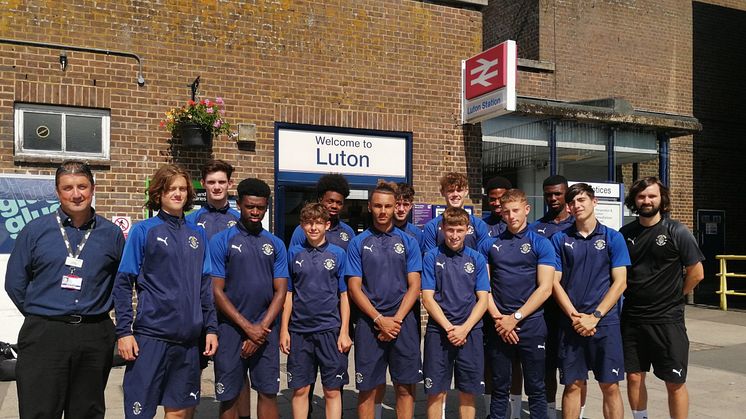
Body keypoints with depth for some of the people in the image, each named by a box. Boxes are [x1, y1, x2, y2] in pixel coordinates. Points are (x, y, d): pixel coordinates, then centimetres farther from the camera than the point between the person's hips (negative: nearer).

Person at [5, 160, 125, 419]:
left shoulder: (112, 234, 4)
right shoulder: (35, 231, 1)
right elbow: (15, 283, 7)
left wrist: (93, 316, 11)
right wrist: (39, 317, 8)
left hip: (95, 338, 2)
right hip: (44, 337, -1)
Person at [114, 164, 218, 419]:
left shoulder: (197, 234, 11)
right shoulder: (144, 230, -1)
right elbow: (123, 284, -4)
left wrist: (211, 328, 8)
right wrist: (124, 331, -11)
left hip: (188, 337, 4)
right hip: (151, 335, -4)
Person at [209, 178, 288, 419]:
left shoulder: (275, 244, 7)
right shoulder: (221, 241, -2)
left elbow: (280, 291, 4)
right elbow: (216, 291, -6)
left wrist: (262, 327, -8)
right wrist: (247, 327, -10)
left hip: (265, 330, 2)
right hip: (231, 329, -2)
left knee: (268, 393, 6)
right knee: (229, 396, 5)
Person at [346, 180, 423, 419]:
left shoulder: (408, 242, 7)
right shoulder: (358, 243, 4)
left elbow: (414, 287, 2)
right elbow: (354, 288, -1)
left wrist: (396, 320, -9)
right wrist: (380, 319, -10)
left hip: (403, 323, 1)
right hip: (369, 323, -1)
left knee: (405, 387, 6)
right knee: (368, 389, 5)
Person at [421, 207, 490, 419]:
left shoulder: (477, 259, 5)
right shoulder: (432, 257, 0)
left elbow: (483, 299, 2)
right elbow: (427, 298, -3)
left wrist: (464, 328, -10)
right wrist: (449, 327, -11)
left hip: (470, 332, 2)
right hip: (438, 332, -1)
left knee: (468, 392, 8)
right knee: (436, 392, 4)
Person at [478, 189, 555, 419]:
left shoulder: (541, 244, 0)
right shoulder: (489, 244, 7)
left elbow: (545, 289, -6)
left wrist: (515, 317, -11)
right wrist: (498, 318, -7)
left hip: (531, 324, -2)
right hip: (498, 326, 2)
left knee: (535, 388, 7)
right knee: (499, 388, 11)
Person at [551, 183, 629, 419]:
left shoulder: (613, 238, 2)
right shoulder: (560, 239, 6)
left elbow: (620, 282, -3)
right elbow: (555, 282, 3)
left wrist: (594, 317, -11)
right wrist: (574, 316, -9)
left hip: (605, 322, -1)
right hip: (571, 323, 1)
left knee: (610, 386, 4)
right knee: (572, 385, 7)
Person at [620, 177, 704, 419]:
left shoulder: (676, 232, -6)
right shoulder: (625, 233, 5)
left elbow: (696, 273, -4)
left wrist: (673, 297, 0)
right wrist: (631, 295, 6)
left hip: (667, 319, -4)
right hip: (632, 318, 4)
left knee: (675, 382, 4)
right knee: (634, 377, 11)